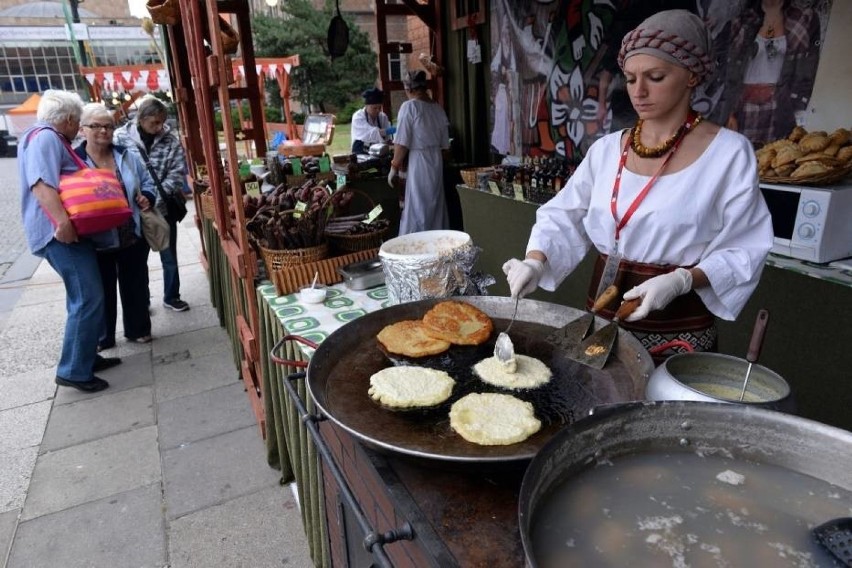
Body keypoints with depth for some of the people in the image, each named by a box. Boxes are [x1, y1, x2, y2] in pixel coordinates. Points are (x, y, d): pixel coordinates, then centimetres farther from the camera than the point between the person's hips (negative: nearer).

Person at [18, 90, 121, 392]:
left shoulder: (52, 139, 22)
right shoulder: (44, 137, -10)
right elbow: (40, 183, -25)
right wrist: (61, 220, -37)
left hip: (69, 230, 11)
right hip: (61, 232, -11)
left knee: (83, 297, 16)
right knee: (88, 299, -13)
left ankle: (86, 356, 26)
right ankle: (74, 370, -7)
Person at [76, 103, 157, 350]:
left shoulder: (127, 156, 4)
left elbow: (147, 183, 13)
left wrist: (147, 198, -8)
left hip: (132, 236, 3)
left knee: (135, 284, 13)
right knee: (102, 289, 10)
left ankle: (138, 329, 30)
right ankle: (102, 337, 26)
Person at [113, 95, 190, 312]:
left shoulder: (171, 140, -5)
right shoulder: (121, 137, -9)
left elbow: (177, 173, -8)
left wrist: (155, 196, -19)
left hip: (163, 208, 1)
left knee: (169, 257, 12)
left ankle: (171, 297, 29)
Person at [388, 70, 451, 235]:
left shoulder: (409, 106, -9)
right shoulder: (438, 107, 8)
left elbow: (402, 143, -12)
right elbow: (445, 144, 12)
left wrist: (395, 166, -3)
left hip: (418, 164, -6)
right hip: (437, 162, 6)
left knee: (417, 210, -2)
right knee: (436, 207, 12)